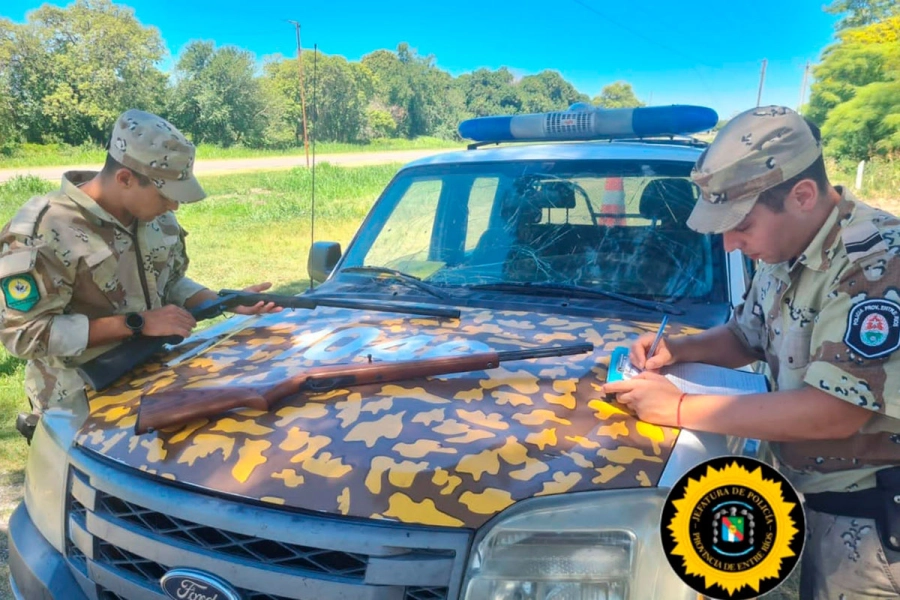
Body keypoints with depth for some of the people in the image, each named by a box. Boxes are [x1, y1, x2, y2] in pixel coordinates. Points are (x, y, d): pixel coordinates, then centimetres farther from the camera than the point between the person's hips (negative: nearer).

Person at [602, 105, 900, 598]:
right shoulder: (783, 255, 1)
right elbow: (745, 338, 17)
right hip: (814, 495, 7)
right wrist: (677, 349, -4)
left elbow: (834, 412, -31)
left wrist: (679, 408, -27)